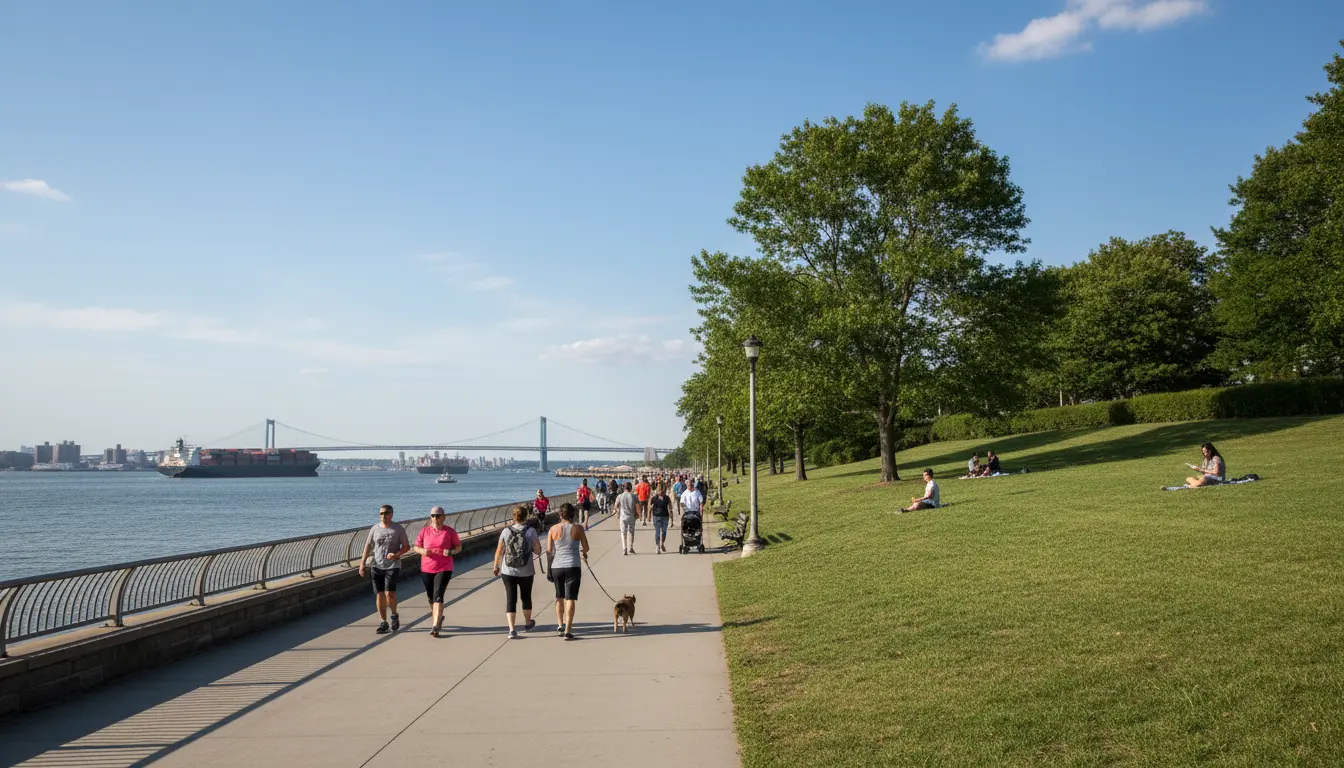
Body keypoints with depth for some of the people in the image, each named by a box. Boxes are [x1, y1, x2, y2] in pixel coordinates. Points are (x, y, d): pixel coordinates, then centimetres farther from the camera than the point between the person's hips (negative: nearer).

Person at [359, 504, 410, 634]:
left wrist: (396, 555, -15)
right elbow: (368, 546, 11)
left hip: (392, 566, -3)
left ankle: (394, 615, 13)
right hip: (376, 566, 3)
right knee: (379, 594, 3)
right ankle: (383, 622, 13)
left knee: (389, 594, -14)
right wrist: (362, 563, 3)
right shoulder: (375, 529, 7)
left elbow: (406, 546, 3)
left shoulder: (398, 529, 0)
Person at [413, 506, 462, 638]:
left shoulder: (450, 532, -2)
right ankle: (438, 618, 42)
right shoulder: (424, 531, 2)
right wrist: (422, 551, -16)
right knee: (431, 597, 15)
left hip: (444, 569, -3)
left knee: (438, 596, -14)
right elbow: (415, 547, 7)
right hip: (426, 569, 3)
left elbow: (459, 546, 5)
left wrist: (451, 551, -16)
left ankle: (435, 626, -14)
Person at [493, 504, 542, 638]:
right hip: (526, 572, 0)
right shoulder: (531, 531, -8)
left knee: (511, 600, 4)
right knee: (526, 597, 20)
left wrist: (496, 566, 13)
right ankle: (527, 623, 38)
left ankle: (512, 629, -4)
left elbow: (499, 552, -2)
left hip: (508, 572, 0)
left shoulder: (506, 531, -5)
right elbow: (538, 551, -6)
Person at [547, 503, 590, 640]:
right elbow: (586, 548, 4)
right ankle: (568, 630, -5)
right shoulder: (578, 529, -5)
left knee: (559, 597, 22)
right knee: (570, 598, 0)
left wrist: (549, 567, 15)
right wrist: (583, 552, 28)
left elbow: (549, 551, 2)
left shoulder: (553, 529, -1)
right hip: (573, 567, -2)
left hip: (556, 567, 2)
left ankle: (560, 625, 24)